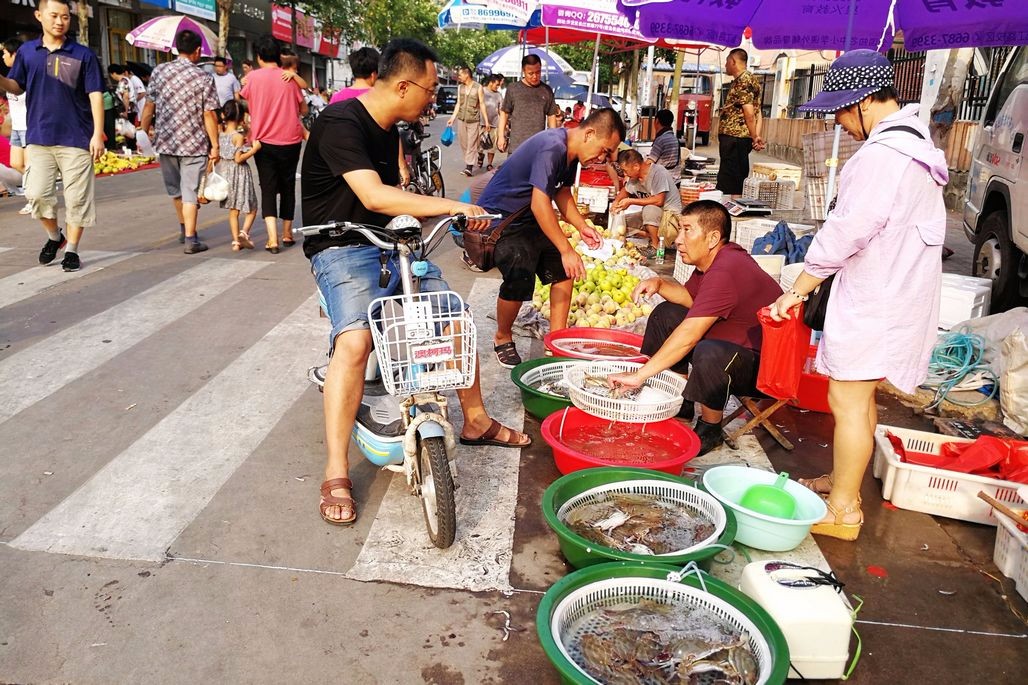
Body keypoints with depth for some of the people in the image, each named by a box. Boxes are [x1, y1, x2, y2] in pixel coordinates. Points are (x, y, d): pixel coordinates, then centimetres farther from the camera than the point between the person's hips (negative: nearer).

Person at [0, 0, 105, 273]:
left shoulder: (83, 55, -1)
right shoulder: (26, 51, 8)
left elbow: (95, 95, -4)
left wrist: (97, 134, -12)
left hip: (76, 139, -2)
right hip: (38, 138, 3)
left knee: (76, 199, 1)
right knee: (36, 194, -2)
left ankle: (72, 250, 14)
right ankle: (54, 237, 23)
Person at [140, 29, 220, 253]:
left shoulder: (159, 72, 1)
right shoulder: (204, 78, -8)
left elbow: (149, 106, 3)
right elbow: (209, 115, -10)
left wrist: (143, 133, 14)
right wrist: (215, 146, -4)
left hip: (165, 142, 4)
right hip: (194, 143, -3)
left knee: (174, 189, 21)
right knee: (190, 192, 1)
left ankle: (184, 229, 36)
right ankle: (190, 239, -1)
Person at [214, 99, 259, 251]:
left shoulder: (220, 133, 2)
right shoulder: (238, 136, -15)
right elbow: (238, 159, -20)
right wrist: (254, 149, -16)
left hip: (225, 173, 6)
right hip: (239, 174, -6)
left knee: (233, 210, 14)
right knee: (251, 208, 6)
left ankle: (235, 240, 12)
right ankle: (244, 233, -15)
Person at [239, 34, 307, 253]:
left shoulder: (252, 77, -4)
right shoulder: (290, 78, -2)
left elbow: (241, 98, 13)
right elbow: (304, 110, 7)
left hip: (264, 141, -1)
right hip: (290, 142, 1)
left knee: (268, 189, 1)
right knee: (288, 186, 14)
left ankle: (272, 238, -13)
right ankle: (287, 233, 24)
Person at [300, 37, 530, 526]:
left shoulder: (388, 130, 11)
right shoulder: (340, 123, -17)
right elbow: (373, 196, -30)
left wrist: (420, 214, 3)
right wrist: (452, 206, -28)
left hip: (390, 243, 8)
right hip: (342, 248, -8)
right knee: (355, 340, -31)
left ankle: (476, 422, 20)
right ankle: (336, 474, -23)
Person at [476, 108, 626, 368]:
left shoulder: (571, 152, 2)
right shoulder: (551, 147, -27)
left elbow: (561, 192, 14)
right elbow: (540, 204, -33)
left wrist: (582, 226, -2)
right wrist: (567, 250, -32)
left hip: (529, 218, 10)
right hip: (499, 216, -10)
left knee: (564, 269, 2)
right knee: (520, 278, -23)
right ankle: (503, 339, 2)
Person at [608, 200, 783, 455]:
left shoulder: (725, 271, -29)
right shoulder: (712, 260, 1)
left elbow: (688, 337, -34)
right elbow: (691, 298, 17)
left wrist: (639, 375, -33)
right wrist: (659, 284, -4)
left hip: (762, 362, -11)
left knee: (710, 353, -40)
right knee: (666, 314, 9)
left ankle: (710, 430, -11)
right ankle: (680, 406, 14)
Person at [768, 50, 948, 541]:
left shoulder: (880, 156, -22)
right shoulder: (914, 142, 12)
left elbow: (845, 233, -22)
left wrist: (797, 291, -13)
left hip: (873, 299, -10)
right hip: (898, 293, 10)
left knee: (848, 401, -1)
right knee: (860, 396, 19)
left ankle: (842, 509, 10)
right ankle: (842, 479, 34)